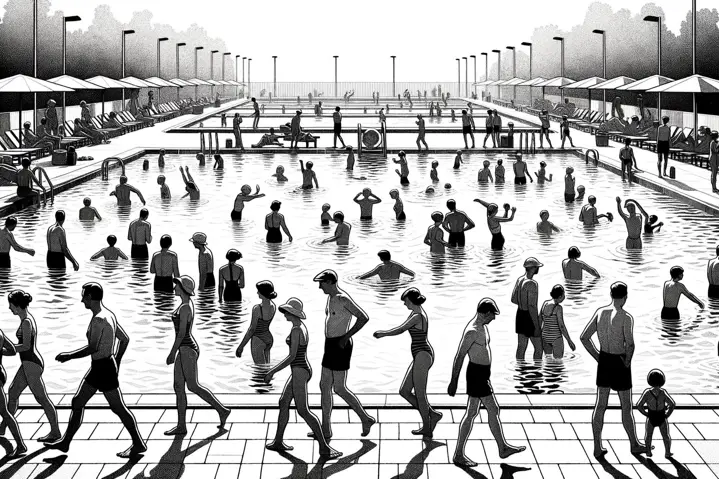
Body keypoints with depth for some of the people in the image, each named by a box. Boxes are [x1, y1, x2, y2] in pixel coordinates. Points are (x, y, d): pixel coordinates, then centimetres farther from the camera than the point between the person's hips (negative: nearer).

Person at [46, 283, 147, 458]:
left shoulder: (99, 319, -20)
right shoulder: (109, 315, 9)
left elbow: (92, 348, -27)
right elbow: (125, 339, 16)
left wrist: (68, 356, -17)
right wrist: (116, 363, 22)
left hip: (104, 368, -10)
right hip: (97, 367, 10)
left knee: (118, 407, -1)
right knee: (77, 402, 15)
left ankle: (138, 444, 8)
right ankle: (65, 443, 23)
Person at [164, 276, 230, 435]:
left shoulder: (185, 308, -18)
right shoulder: (188, 303, 12)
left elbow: (182, 332, -20)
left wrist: (172, 352, -17)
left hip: (187, 350, -10)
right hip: (185, 350, 10)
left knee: (193, 386, -3)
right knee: (178, 387, 7)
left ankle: (222, 410, 6)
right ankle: (181, 426, 8)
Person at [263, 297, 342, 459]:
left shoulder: (296, 330, -19)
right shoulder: (302, 327, 11)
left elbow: (292, 356, -23)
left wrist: (272, 372, -18)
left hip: (299, 372, -10)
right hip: (302, 370, 10)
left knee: (303, 411, -8)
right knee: (283, 403, 17)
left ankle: (324, 448, -9)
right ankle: (278, 441, 27)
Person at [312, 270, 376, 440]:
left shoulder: (343, 299, -18)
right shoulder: (331, 298, 12)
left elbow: (364, 317, -24)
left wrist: (345, 337, -21)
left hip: (340, 346, -10)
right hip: (330, 345, 10)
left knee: (339, 389, -5)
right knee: (324, 386, 8)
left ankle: (365, 418, 9)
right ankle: (326, 430, 13)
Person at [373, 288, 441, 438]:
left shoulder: (417, 317, -18)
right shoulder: (417, 312, 12)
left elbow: (399, 330, -14)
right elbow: (402, 328, 18)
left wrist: (382, 334, 0)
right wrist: (382, 333, 10)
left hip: (422, 356, -10)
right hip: (421, 356, 10)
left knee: (420, 395, 1)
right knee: (404, 391, 11)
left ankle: (427, 429, 13)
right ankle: (432, 414, 15)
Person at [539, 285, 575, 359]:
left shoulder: (545, 303, -1)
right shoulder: (558, 308, -18)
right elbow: (561, 326, -21)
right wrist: (570, 341, -14)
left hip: (545, 336, 6)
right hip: (556, 337, -6)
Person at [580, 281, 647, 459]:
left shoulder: (600, 312, 0)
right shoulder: (626, 317, -18)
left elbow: (584, 337, 2)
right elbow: (630, 345, -26)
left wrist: (598, 357, 9)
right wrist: (627, 362, -8)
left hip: (603, 362, 5)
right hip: (619, 362, -5)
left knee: (600, 405, 11)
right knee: (626, 407, 10)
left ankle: (597, 447, 15)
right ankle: (634, 445, 26)